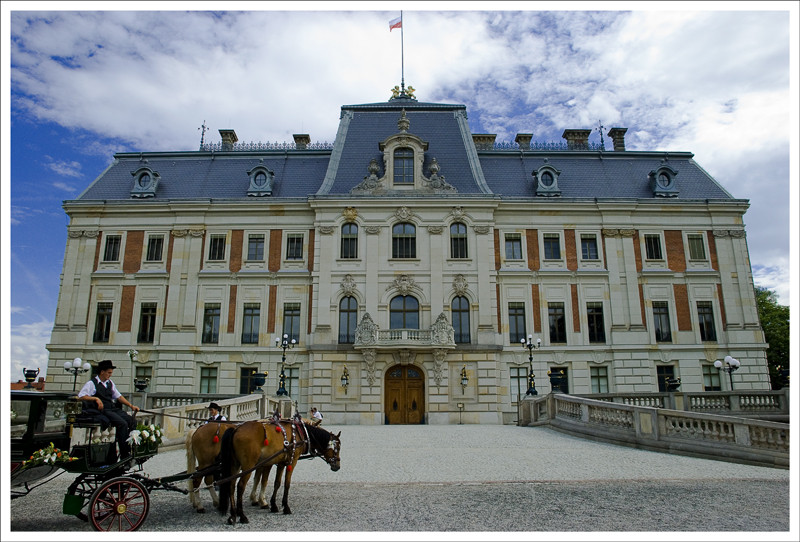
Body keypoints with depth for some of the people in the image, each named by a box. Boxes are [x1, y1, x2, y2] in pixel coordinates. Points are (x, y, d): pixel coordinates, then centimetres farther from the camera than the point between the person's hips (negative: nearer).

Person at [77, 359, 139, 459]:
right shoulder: (92, 383, 0)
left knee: (132, 421, -15)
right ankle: (124, 454, -22)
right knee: (122, 423, -27)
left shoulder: (110, 382, 20)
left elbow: (118, 396, 24)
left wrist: (131, 406, 16)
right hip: (102, 411, -7)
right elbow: (81, 396, -11)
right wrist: (96, 399, -22)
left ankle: (130, 449, -12)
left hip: (113, 409, 7)